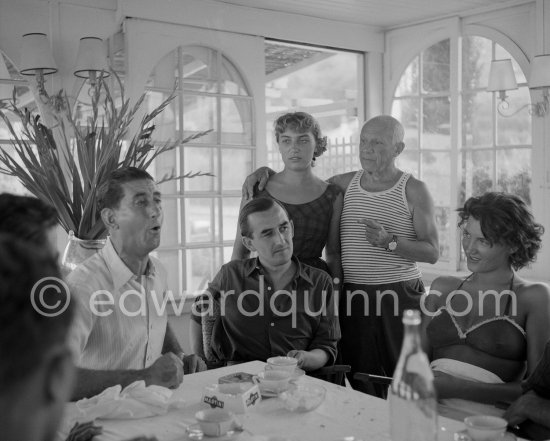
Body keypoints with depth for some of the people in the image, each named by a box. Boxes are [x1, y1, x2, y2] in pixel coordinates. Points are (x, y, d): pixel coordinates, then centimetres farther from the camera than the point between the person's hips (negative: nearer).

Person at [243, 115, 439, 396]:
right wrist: (265, 171, 7)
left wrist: (389, 242, -18)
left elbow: (432, 252, -3)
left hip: (400, 296, -3)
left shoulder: (413, 190, 1)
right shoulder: (345, 184, 12)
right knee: (361, 384, 6)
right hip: (353, 296, 3)